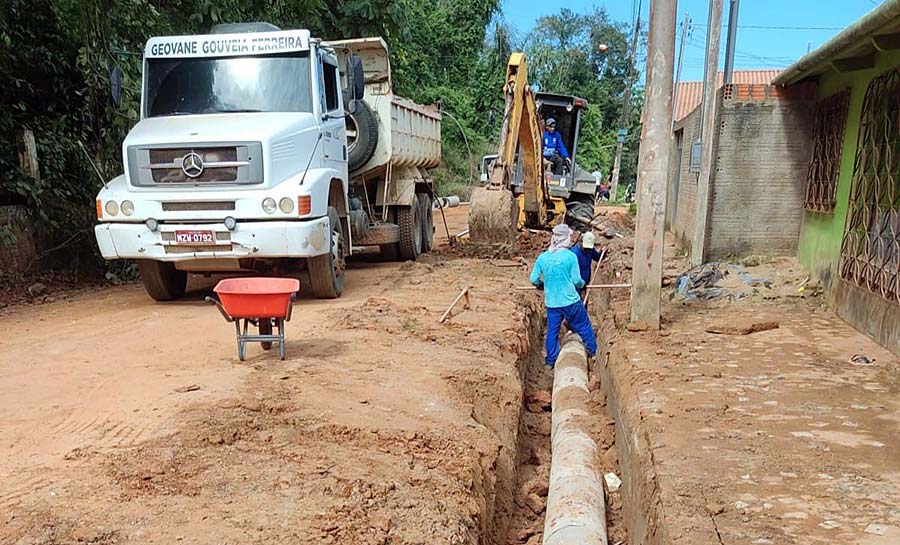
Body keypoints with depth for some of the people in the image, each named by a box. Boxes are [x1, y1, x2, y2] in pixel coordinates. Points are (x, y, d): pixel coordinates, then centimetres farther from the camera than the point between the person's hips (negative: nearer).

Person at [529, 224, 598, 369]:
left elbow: (534, 279, 2)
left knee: (552, 331, 14)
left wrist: (541, 285, 24)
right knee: (584, 326, 17)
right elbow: (577, 280, -10)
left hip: (551, 303, 3)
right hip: (571, 301, -3)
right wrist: (582, 284, 13)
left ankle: (551, 360, 21)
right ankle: (592, 350, 31)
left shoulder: (542, 257, -4)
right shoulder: (570, 256, -14)